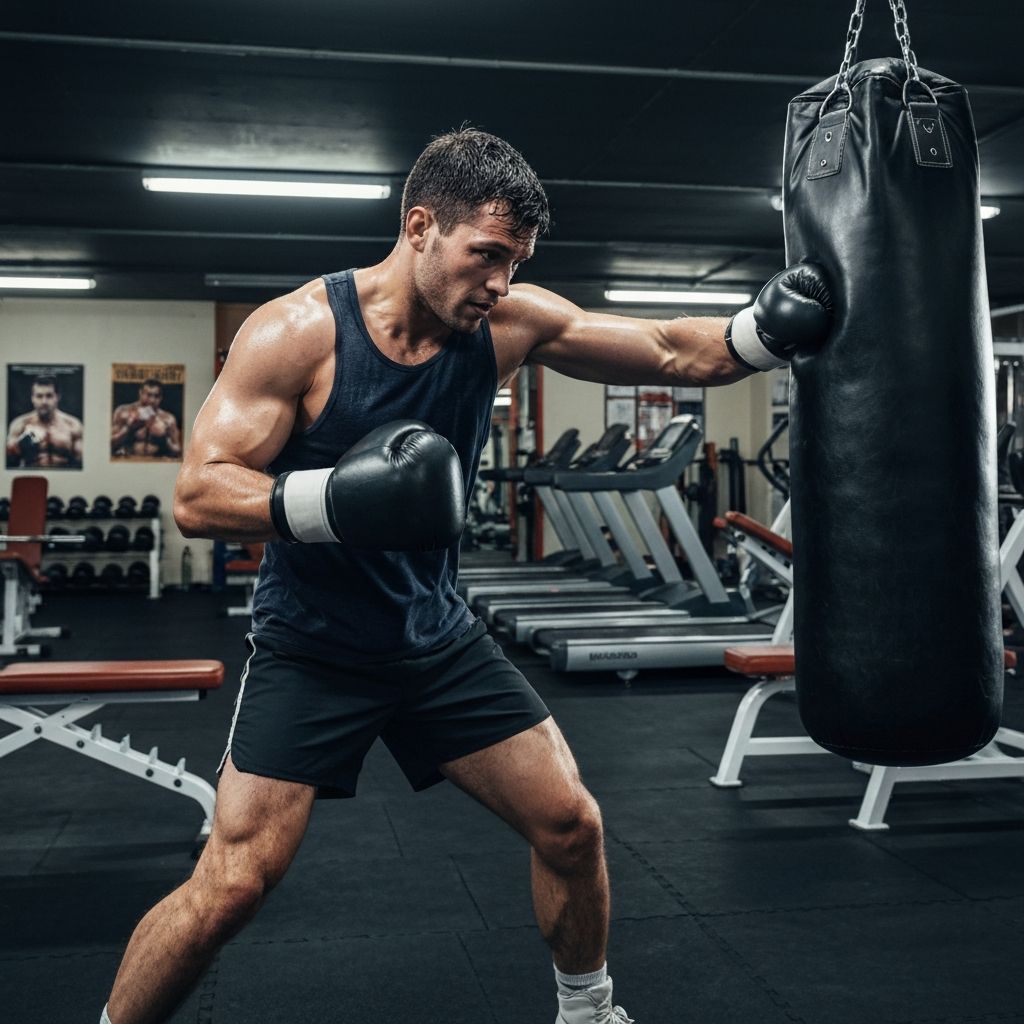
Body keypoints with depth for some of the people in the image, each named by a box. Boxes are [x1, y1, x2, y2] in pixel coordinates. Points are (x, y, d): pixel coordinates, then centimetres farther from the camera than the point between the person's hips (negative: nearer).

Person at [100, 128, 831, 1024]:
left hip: (439, 639, 5)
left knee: (571, 825, 6)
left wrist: (766, 330, -23)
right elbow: (197, 497, -21)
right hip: (312, 651, -4)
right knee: (232, 885, -9)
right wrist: (336, 497, -37)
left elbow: (670, 353, -4)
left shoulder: (510, 321, -7)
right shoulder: (296, 332, -19)